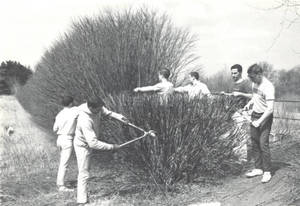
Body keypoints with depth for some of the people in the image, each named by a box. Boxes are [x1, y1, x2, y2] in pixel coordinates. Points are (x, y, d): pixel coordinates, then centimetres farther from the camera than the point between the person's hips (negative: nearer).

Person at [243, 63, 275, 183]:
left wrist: (259, 121, -24)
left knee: (263, 144, -10)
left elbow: (270, 109, -24)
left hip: (265, 116, -7)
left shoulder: (268, 87, -21)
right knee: (254, 143, 7)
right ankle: (258, 169, 16)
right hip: (255, 115, 8)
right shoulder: (254, 83, 4)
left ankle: (267, 172, 0)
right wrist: (249, 104, 5)